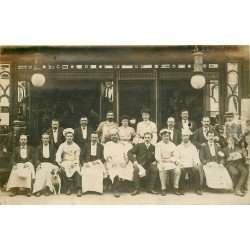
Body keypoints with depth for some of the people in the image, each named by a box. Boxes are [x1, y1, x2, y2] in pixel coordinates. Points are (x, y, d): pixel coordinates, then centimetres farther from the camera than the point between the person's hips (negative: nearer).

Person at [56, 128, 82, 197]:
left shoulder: (76, 146, 11)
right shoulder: (62, 145, 11)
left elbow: (77, 157, 5)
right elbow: (58, 155, -2)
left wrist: (74, 163, -16)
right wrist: (59, 163, -20)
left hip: (74, 163, -1)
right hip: (65, 162, 1)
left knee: (76, 171, -33)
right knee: (61, 171, -31)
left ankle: (79, 189, -28)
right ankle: (67, 188, -17)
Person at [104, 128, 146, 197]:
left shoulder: (122, 145, 24)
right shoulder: (108, 144, 17)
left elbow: (126, 156, 15)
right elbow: (106, 156, 3)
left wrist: (126, 162, -8)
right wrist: (112, 162, -16)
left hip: (123, 164, 3)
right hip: (113, 165, -3)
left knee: (136, 169, -24)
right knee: (116, 172, -38)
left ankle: (136, 188, -17)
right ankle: (116, 190, -22)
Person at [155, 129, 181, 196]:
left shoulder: (172, 145, 16)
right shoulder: (158, 145, 8)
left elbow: (175, 156, 9)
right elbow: (157, 157, -2)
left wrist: (170, 160, -13)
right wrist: (162, 160, -21)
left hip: (171, 163, 2)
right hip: (162, 163, -2)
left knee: (178, 170, -27)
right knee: (162, 170, -35)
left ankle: (175, 188, -15)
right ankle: (163, 189, -23)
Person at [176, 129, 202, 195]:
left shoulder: (193, 147, 20)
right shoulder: (178, 147, 17)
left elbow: (196, 157, 12)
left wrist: (196, 163, -9)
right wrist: (179, 163, -13)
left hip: (191, 166, 1)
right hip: (182, 166, -1)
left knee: (196, 169, -33)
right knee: (181, 170, -35)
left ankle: (197, 189, -25)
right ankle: (181, 189, -21)